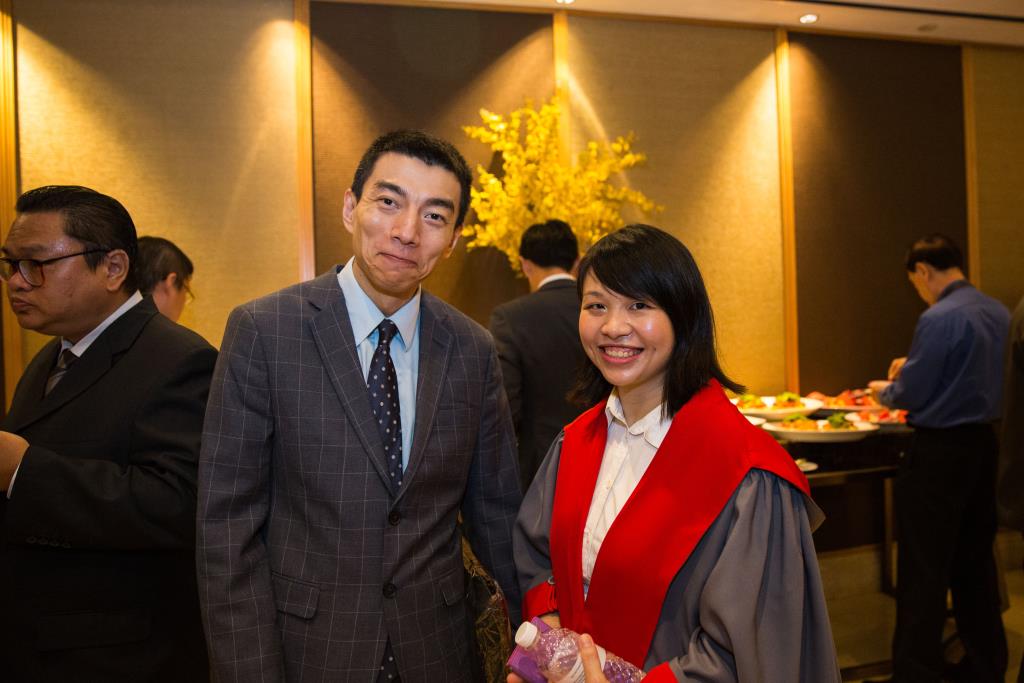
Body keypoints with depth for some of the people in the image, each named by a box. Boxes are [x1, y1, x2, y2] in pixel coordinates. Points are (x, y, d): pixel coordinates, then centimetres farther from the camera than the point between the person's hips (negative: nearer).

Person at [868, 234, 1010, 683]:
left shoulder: (940, 319, -19)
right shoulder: (998, 313, 7)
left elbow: (910, 394, -16)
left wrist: (883, 390, 5)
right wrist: (915, 369, 15)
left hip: (940, 450, -8)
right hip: (983, 443, 9)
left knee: (924, 569, 0)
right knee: (975, 561, 18)